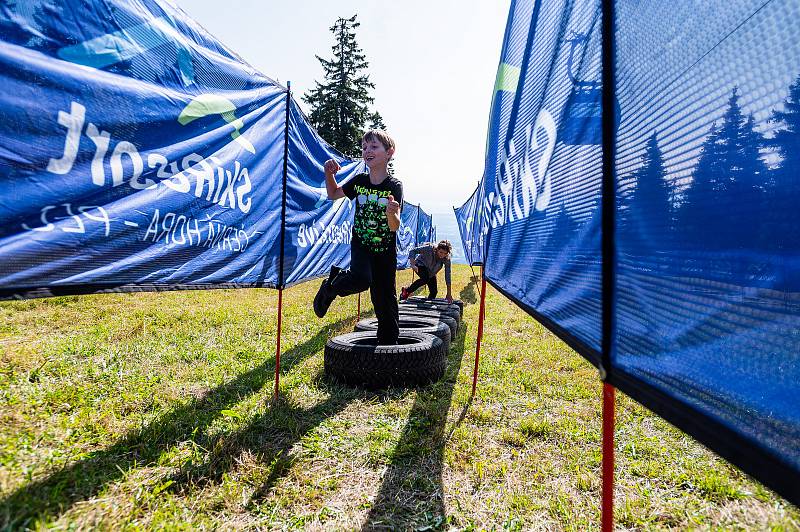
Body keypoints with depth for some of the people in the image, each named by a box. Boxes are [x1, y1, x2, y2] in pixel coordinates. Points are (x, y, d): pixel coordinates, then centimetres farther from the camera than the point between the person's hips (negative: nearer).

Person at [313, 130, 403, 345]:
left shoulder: (394, 186, -14)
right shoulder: (359, 181, -4)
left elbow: (395, 227, -20)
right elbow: (333, 194, 13)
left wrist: (392, 213, -43)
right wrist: (329, 174, -4)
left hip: (385, 250, -1)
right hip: (361, 245, 1)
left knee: (385, 299, 5)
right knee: (361, 279, -29)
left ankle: (387, 342, 21)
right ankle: (331, 284, 2)